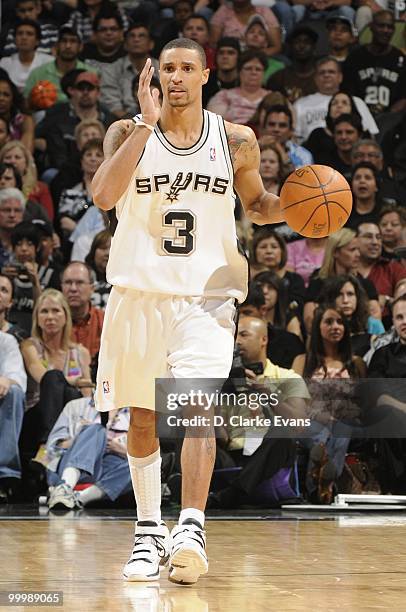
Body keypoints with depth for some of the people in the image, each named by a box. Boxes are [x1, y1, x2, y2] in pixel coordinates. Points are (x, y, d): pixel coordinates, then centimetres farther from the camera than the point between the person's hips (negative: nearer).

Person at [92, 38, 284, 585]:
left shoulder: (236, 141, 3)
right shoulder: (129, 133, -1)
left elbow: (256, 205, 19)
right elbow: (104, 195, -19)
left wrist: (289, 204, -3)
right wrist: (147, 123, -21)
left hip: (206, 296, -1)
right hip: (139, 293, 1)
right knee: (143, 418, 10)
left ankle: (191, 532, -23)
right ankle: (150, 530, 24)